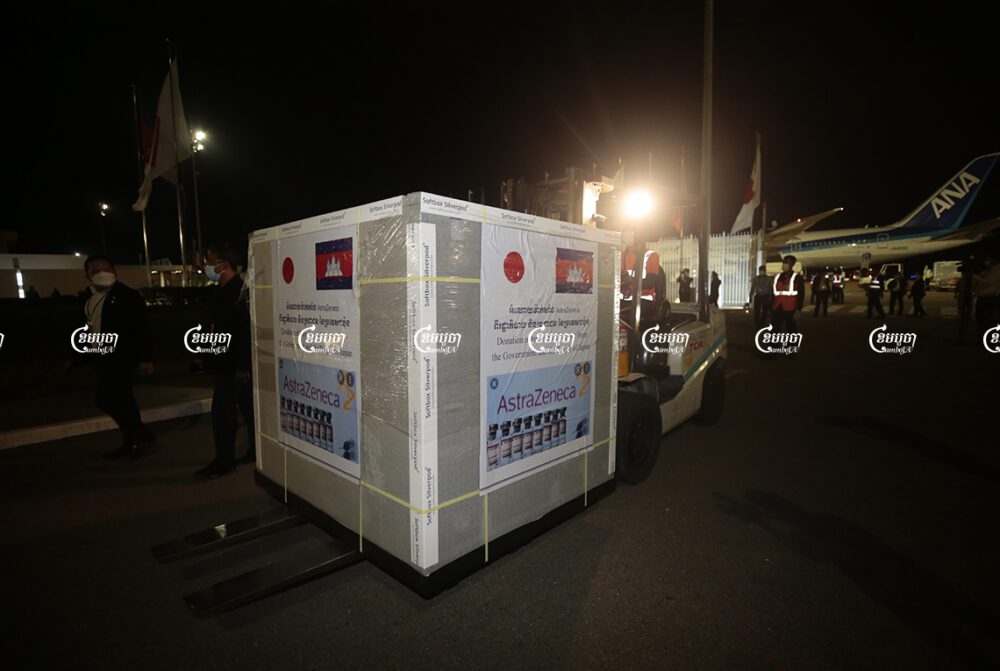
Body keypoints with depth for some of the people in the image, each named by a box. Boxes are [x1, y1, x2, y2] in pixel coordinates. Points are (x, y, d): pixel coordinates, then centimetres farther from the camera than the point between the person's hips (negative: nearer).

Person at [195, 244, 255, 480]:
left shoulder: (240, 291, -17)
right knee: (248, 407, 14)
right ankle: (256, 451, 24)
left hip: (235, 365, -9)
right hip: (229, 363, 9)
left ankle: (223, 462, 7)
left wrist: (241, 366, -22)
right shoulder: (221, 292, 13)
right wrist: (212, 360, 19)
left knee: (222, 411, -4)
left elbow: (246, 330, -22)